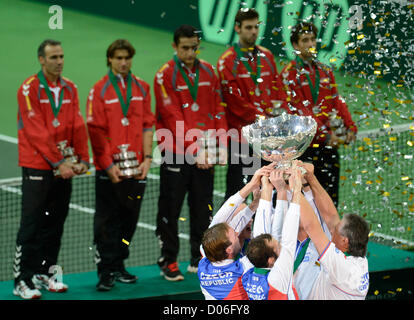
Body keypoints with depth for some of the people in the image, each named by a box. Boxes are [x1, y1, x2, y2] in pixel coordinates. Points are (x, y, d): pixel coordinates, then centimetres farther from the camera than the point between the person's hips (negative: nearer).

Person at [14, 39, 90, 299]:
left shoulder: (70, 88, 10)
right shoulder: (30, 89, -9)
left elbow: (78, 126, 7)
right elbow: (37, 132, -15)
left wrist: (83, 159, -4)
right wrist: (58, 163, -17)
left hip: (64, 168, 6)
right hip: (37, 168, -6)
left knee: (55, 224, 10)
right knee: (31, 226, -5)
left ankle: (45, 273, 20)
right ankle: (23, 281, -3)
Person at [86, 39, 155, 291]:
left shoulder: (142, 88, 9)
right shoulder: (100, 90, -4)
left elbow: (147, 125, 10)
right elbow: (96, 130, -7)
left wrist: (147, 157, 0)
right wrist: (108, 165, -12)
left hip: (136, 169, 4)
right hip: (109, 170, -4)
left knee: (129, 220, 10)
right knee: (107, 221, -2)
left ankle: (119, 266, 21)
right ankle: (106, 272, 3)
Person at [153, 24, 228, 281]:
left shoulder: (207, 71, 9)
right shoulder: (165, 75, -7)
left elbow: (218, 109, 10)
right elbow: (173, 117, -13)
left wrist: (222, 144, 0)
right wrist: (194, 148, -19)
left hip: (205, 153, 4)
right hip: (176, 153, -4)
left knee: (203, 208, 9)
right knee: (171, 209, 0)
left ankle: (199, 259, 19)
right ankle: (168, 262, 8)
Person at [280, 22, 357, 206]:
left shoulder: (325, 71, 16)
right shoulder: (290, 73, -4)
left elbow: (337, 101, 13)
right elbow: (300, 109, -12)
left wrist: (350, 127, -3)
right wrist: (325, 134, -20)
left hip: (329, 143, 6)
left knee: (331, 195, 6)